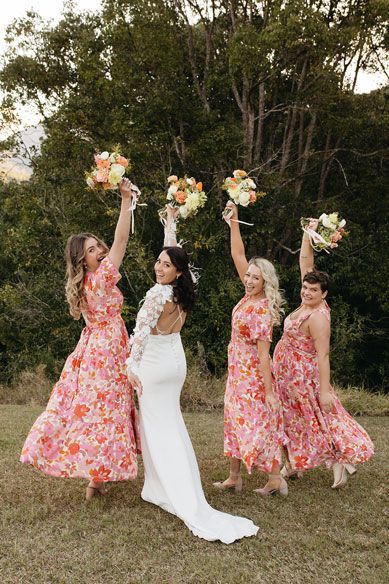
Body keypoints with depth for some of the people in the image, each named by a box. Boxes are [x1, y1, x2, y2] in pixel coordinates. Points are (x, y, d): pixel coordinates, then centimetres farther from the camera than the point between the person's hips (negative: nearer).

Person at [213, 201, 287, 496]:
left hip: (252, 373, -9)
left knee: (257, 424, 0)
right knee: (236, 420, 14)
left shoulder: (262, 310, -21)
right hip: (238, 371, 9)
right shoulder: (249, 295, -1)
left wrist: (270, 391, -20)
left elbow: (263, 353, -22)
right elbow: (238, 255, 2)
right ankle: (234, 477, 24)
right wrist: (234, 222, -3)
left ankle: (276, 479, 13)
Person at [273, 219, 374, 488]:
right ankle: (294, 464, 29)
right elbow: (306, 262, 2)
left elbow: (323, 355, -26)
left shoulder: (318, 317, -24)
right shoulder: (309, 302, -2)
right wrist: (308, 234, -5)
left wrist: (325, 390, -26)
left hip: (301, 375, -9)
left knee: (317, 418, 2)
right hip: (289, 372, 9)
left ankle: (342, 459, 15)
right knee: (294, 419, 17)